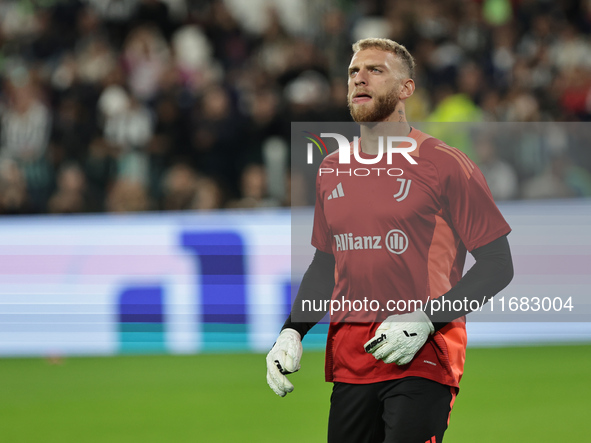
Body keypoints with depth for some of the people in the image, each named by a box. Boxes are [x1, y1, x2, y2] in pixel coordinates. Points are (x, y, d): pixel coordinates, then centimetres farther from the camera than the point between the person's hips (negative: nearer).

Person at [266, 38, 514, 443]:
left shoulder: (445, 165, -4)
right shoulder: (332, 170, 14)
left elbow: (497, 265, -6)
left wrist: (424, 321, -16)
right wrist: (292, 332, 10)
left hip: (423, 363, -6)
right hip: (348, 362, 6)